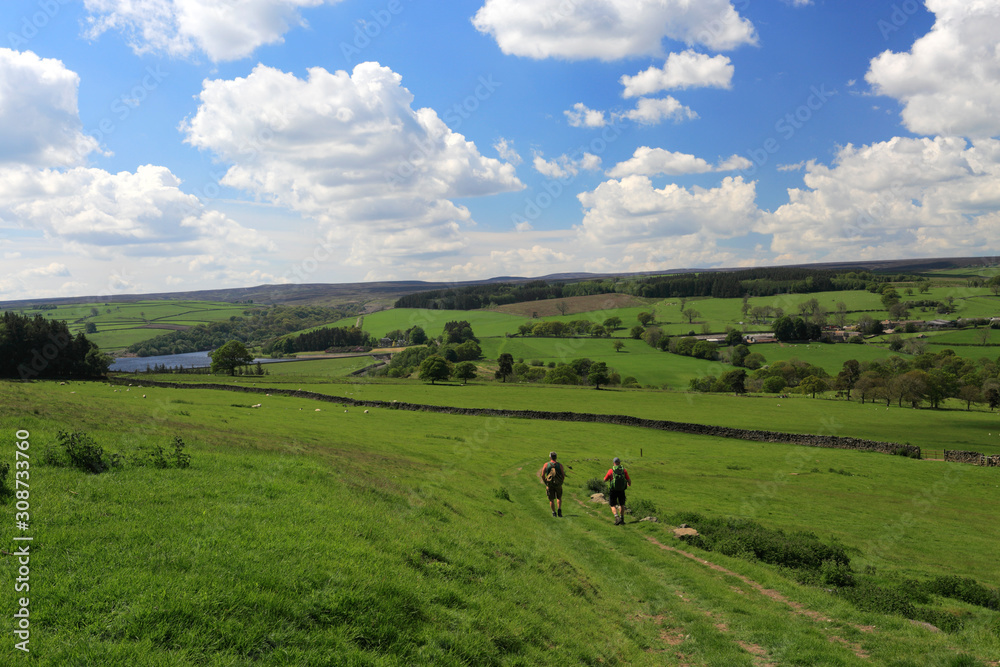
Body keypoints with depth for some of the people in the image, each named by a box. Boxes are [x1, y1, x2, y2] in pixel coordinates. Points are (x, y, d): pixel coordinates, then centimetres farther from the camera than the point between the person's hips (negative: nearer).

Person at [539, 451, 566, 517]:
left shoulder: (546, 464, -5)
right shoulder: (560, 465, -4)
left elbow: (542, 475, -10)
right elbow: (563, 475, -7)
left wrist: (545, 482, 5)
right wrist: (561, 482, 10)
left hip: (549, 484, -1)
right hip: (558, 484, 1)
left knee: (551, 499, 13)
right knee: (559, 498, 20)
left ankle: (554, 512, 8)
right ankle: (559, 510, 2)